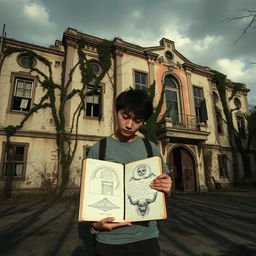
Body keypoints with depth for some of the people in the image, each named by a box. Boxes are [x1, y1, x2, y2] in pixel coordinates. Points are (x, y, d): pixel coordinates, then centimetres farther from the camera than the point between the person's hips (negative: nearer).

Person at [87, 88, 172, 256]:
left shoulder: (151, 149, 1)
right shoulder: (98, 150, -5)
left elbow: (165, 193, 7)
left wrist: (167, 189, -16)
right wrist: (95, 224, -20)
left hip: (146, 237, 2)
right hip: (110, 241, -1)